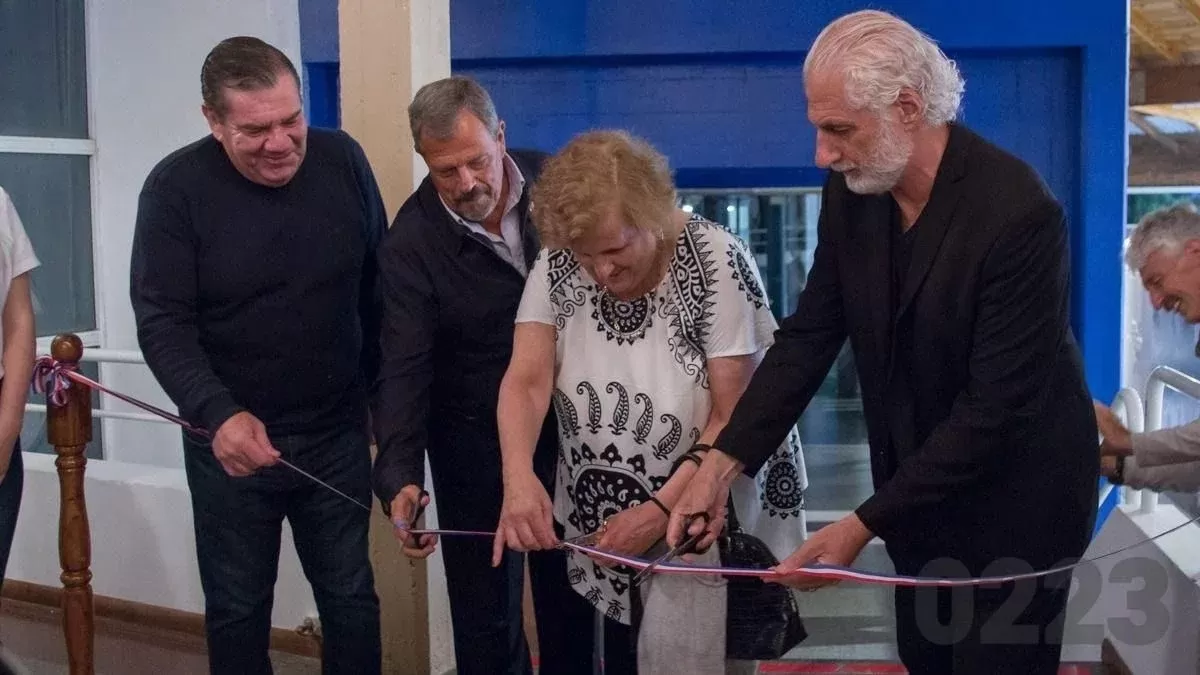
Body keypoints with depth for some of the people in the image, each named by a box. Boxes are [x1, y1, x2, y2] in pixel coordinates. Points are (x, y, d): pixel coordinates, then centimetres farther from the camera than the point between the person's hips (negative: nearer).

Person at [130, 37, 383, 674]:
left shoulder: (342, 160, -6)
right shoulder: (175, 189, -13)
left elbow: (379, 286, 4)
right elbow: (162, 323, -15)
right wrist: (217, 413, -31)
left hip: (337, 434, 2)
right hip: (231, 440, -1)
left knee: (351, 599, 13)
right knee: (237, 610, 13)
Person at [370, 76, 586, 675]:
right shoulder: (409, 244, -17)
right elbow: (404, 369, -20)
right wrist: (400, 477, -32)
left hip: (570, 422, 2)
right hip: (475, 439, -2)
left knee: (573, 596, 17)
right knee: (486, 615, 9)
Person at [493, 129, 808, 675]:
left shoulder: (715, 262, -18)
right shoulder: (556, 266, -6)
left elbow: (734, 415, -17)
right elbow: (527, 380, -14)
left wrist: (661, 510, -24)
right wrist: (519, 477, -33)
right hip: (597, 528, 4)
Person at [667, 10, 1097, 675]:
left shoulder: (1018, 213, -28)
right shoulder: (852, 190, -8)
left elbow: (994, 409, -28)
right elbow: (809, 334, -3)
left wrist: (862, 526, -28)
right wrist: (721, 464, -13)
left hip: (1012, 497, -6)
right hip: (916, 483, 6)